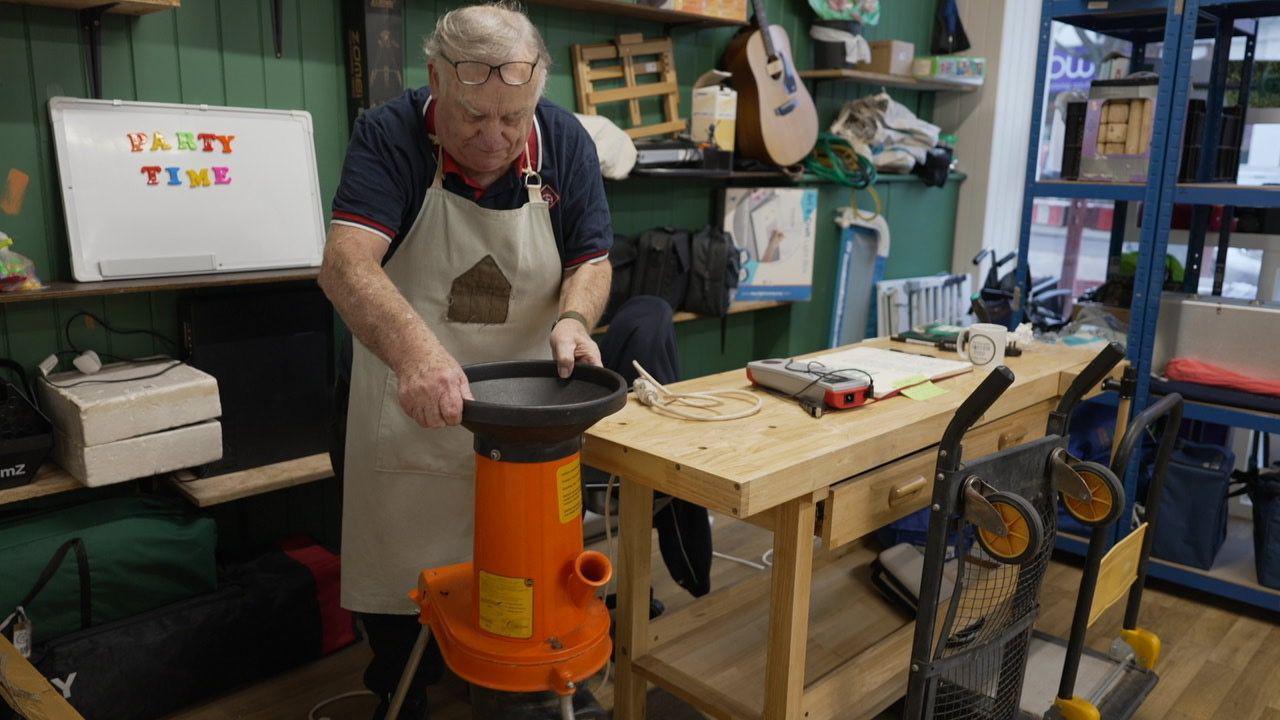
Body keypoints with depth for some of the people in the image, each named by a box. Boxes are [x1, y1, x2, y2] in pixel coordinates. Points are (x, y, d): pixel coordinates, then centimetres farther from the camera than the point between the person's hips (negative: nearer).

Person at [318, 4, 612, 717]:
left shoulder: (566, 142, -6)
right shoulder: (388, 136, -14)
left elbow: (591, 259, 1)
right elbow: (347, 265, -26)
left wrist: (573, 317, -23)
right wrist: (415, 350, -45)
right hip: (409, 408, -2)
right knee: (400, 576, 10)